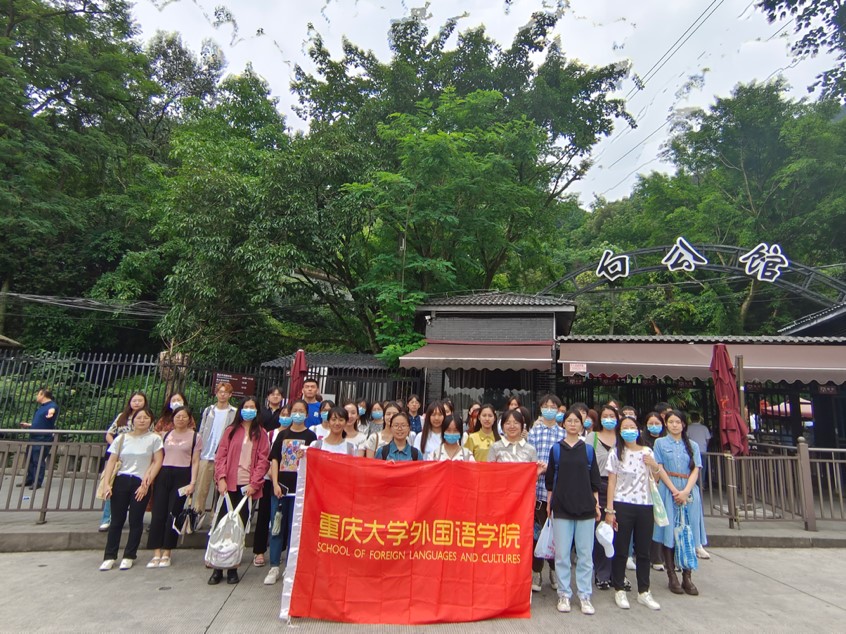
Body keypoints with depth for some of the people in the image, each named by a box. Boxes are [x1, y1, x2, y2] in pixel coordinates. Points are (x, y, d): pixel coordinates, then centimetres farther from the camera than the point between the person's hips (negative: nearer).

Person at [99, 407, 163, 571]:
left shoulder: (154, 438, -2)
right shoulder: (122, 438, 6)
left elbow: (158, 462, -5)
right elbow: (111, 461, 5)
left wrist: (146, 484, -10)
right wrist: (107, 484, -5)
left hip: (141, 483, -2)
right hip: (121, 481, 2)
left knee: (135, 521, 3)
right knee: (116, 520, 5)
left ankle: (129, 556, 16)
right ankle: (109, 557, 17)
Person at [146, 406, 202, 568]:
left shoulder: (195, 437, 3)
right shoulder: (166, 435, 14)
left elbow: (195, 462, 1)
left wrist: (192, 482, -8)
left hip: (182, 476, -3)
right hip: (164, 474, 3)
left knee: (173, 514, -1)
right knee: (158, 513, -1)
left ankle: (166, 553, 11)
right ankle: (156, 553, 7)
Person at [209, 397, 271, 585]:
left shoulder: (261, 434, 6)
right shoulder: (231, 431, 9)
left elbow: (263, 460, 0)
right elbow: (221, 455, 3)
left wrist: (254, 483, -9)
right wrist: (221, 479, -9)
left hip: (248, 486, 0)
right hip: (229, 485, 1)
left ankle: (232, 568, 15)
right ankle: (218, 568, 12)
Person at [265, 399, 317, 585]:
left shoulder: (310, 436, 2)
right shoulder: (283, 434, 8)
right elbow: (274, 460, 4)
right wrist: (275, 483, -5)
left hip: (299, 487, -2)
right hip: (281, 486, 2)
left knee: (294, 528, 5)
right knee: (276, 526, 6)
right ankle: (274, 567, 17)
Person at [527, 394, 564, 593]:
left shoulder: (564, 433, 5)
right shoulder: (533, 432, 5)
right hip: (538, 487, 0)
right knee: (537, 530, 6)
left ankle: (554, 570, 28)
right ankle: (536, 571, 20)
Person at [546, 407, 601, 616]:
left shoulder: (588, 450, 5)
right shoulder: (556, 449, 2)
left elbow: (594, 480, 8)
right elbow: (550, 479, 6)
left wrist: (597, 504, 4)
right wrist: (549, 504, 4)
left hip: (585, 507, 1)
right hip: (561, 508, -1)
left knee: (585, 554, 7)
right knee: (562, 554, 4)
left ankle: (584, 595, 20)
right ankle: (564, 594, 18)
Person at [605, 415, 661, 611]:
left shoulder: (647, 452, 7)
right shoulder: (616, 454, 0)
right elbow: (611, 483, -2)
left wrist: (654, 466, -6)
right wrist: (609, 510, -7)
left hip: (645, 506, 2)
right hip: (622, 506, -2)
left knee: (643, 550, 10)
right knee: (621, 550, 4)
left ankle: (644, 592, 23)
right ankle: (619, 590, 18)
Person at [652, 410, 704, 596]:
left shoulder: (693, 446, 12)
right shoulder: (660, 443, 7)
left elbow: (695, 470, 3)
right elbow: (659, 469, 0)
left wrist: (685, 491, -11)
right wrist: (674, 491, -10)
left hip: (689, 492, 2)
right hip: (668, 490, -2)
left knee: (689, 533, 1)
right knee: (669, 533, -1)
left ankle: (687, 577, 9)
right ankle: (672, 577, 6)